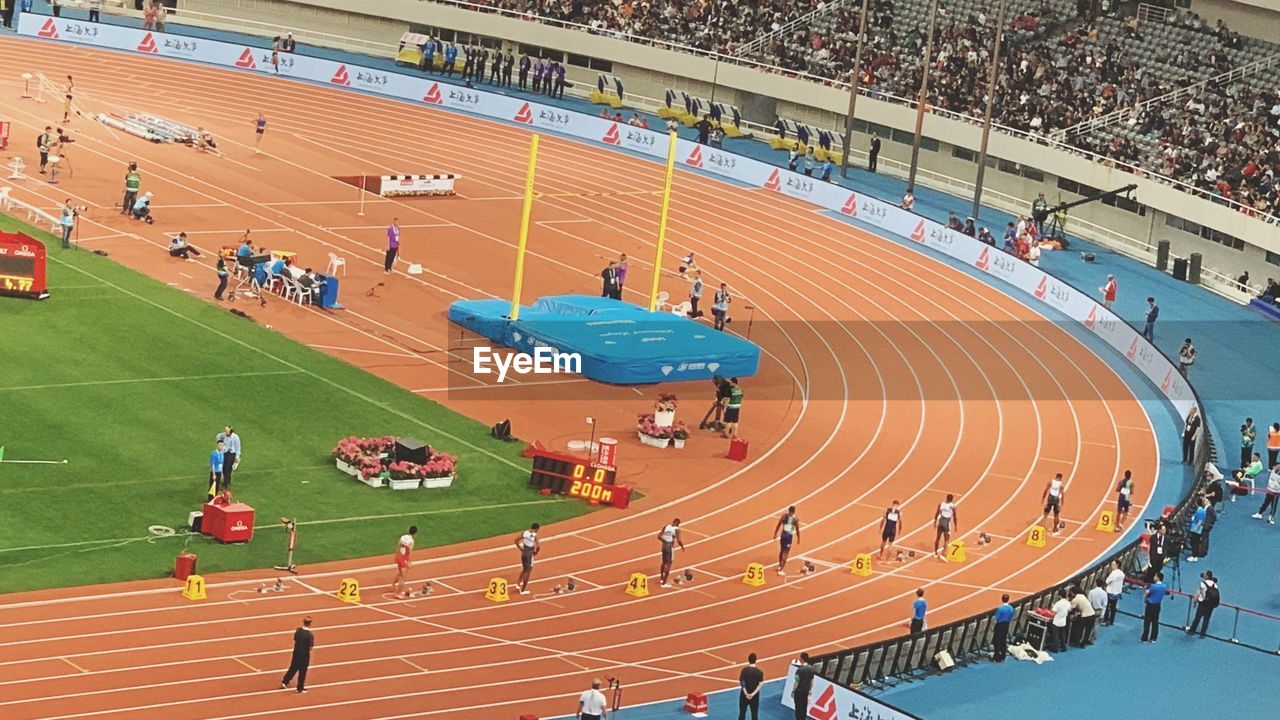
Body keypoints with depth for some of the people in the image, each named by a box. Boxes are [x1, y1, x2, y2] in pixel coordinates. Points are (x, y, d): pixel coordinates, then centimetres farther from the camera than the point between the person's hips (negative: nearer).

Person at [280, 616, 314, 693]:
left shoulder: (298, 630, -7)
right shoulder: (310, 634, -22)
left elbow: (295, 640, 2)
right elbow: (310, 647, -20)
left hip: (296, 652, 5)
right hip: (305, 654, -5)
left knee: (293, 668, 22)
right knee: (302, 671, 10)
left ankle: (284, 682, 25)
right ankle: (300, 688, 20)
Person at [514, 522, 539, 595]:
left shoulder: (524, 533, -3)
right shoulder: (535, 536, -18)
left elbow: (516, 540, -1)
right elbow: (538, 546, -27)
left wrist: (520, 548, 8)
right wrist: (535, 552, -7)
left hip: (523, 553, 5)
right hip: (530, 554, -5)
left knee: (524, 569, 29)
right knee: (527, 572, 6)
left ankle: (518, 583, 34)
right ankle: (523, 590, 11)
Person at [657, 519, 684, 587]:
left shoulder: (666, 527, 3)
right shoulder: (677, 529, -11)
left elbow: (659, 536, 0)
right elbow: (678, 540, -19)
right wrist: (682, 546, 0)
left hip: (664, 545, 6)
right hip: (670, 547, -6)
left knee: (664, 562, 24)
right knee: (668, 564, 1)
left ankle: (661, 579, 38)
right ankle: (664, 583, -1)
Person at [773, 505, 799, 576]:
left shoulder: (784, 515, 3)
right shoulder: (796, 518, -4)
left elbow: (778, 525, 4)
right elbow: (797, 529, -3)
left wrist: (775, 534, 14)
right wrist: (798, 538, 8)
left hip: (783, 534, 3)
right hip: (789, 535, -3)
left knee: (781, 550, 25)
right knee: (785, 553, 0)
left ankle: (780, 566, 41)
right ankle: (781, 570, -5)